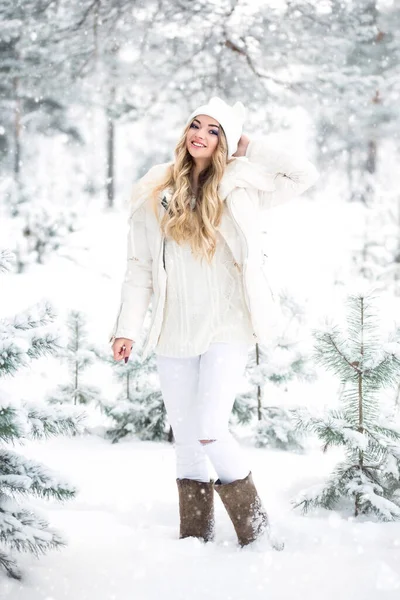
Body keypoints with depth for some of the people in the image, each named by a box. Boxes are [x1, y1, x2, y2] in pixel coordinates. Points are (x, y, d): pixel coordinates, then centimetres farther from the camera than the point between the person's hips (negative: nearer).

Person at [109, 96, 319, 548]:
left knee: (209, 431, -14)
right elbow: (139, 267, 9)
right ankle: (194, 538, 17)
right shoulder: (154, 193, 9)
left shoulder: (239, 188, 5)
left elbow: (305, 175, 3)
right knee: (185, 440, 7)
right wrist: (127, 328, 3)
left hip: (227, 328, -3)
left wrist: (250, 148, 6)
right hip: (173, 333, 3)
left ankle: (256, 530, 4)